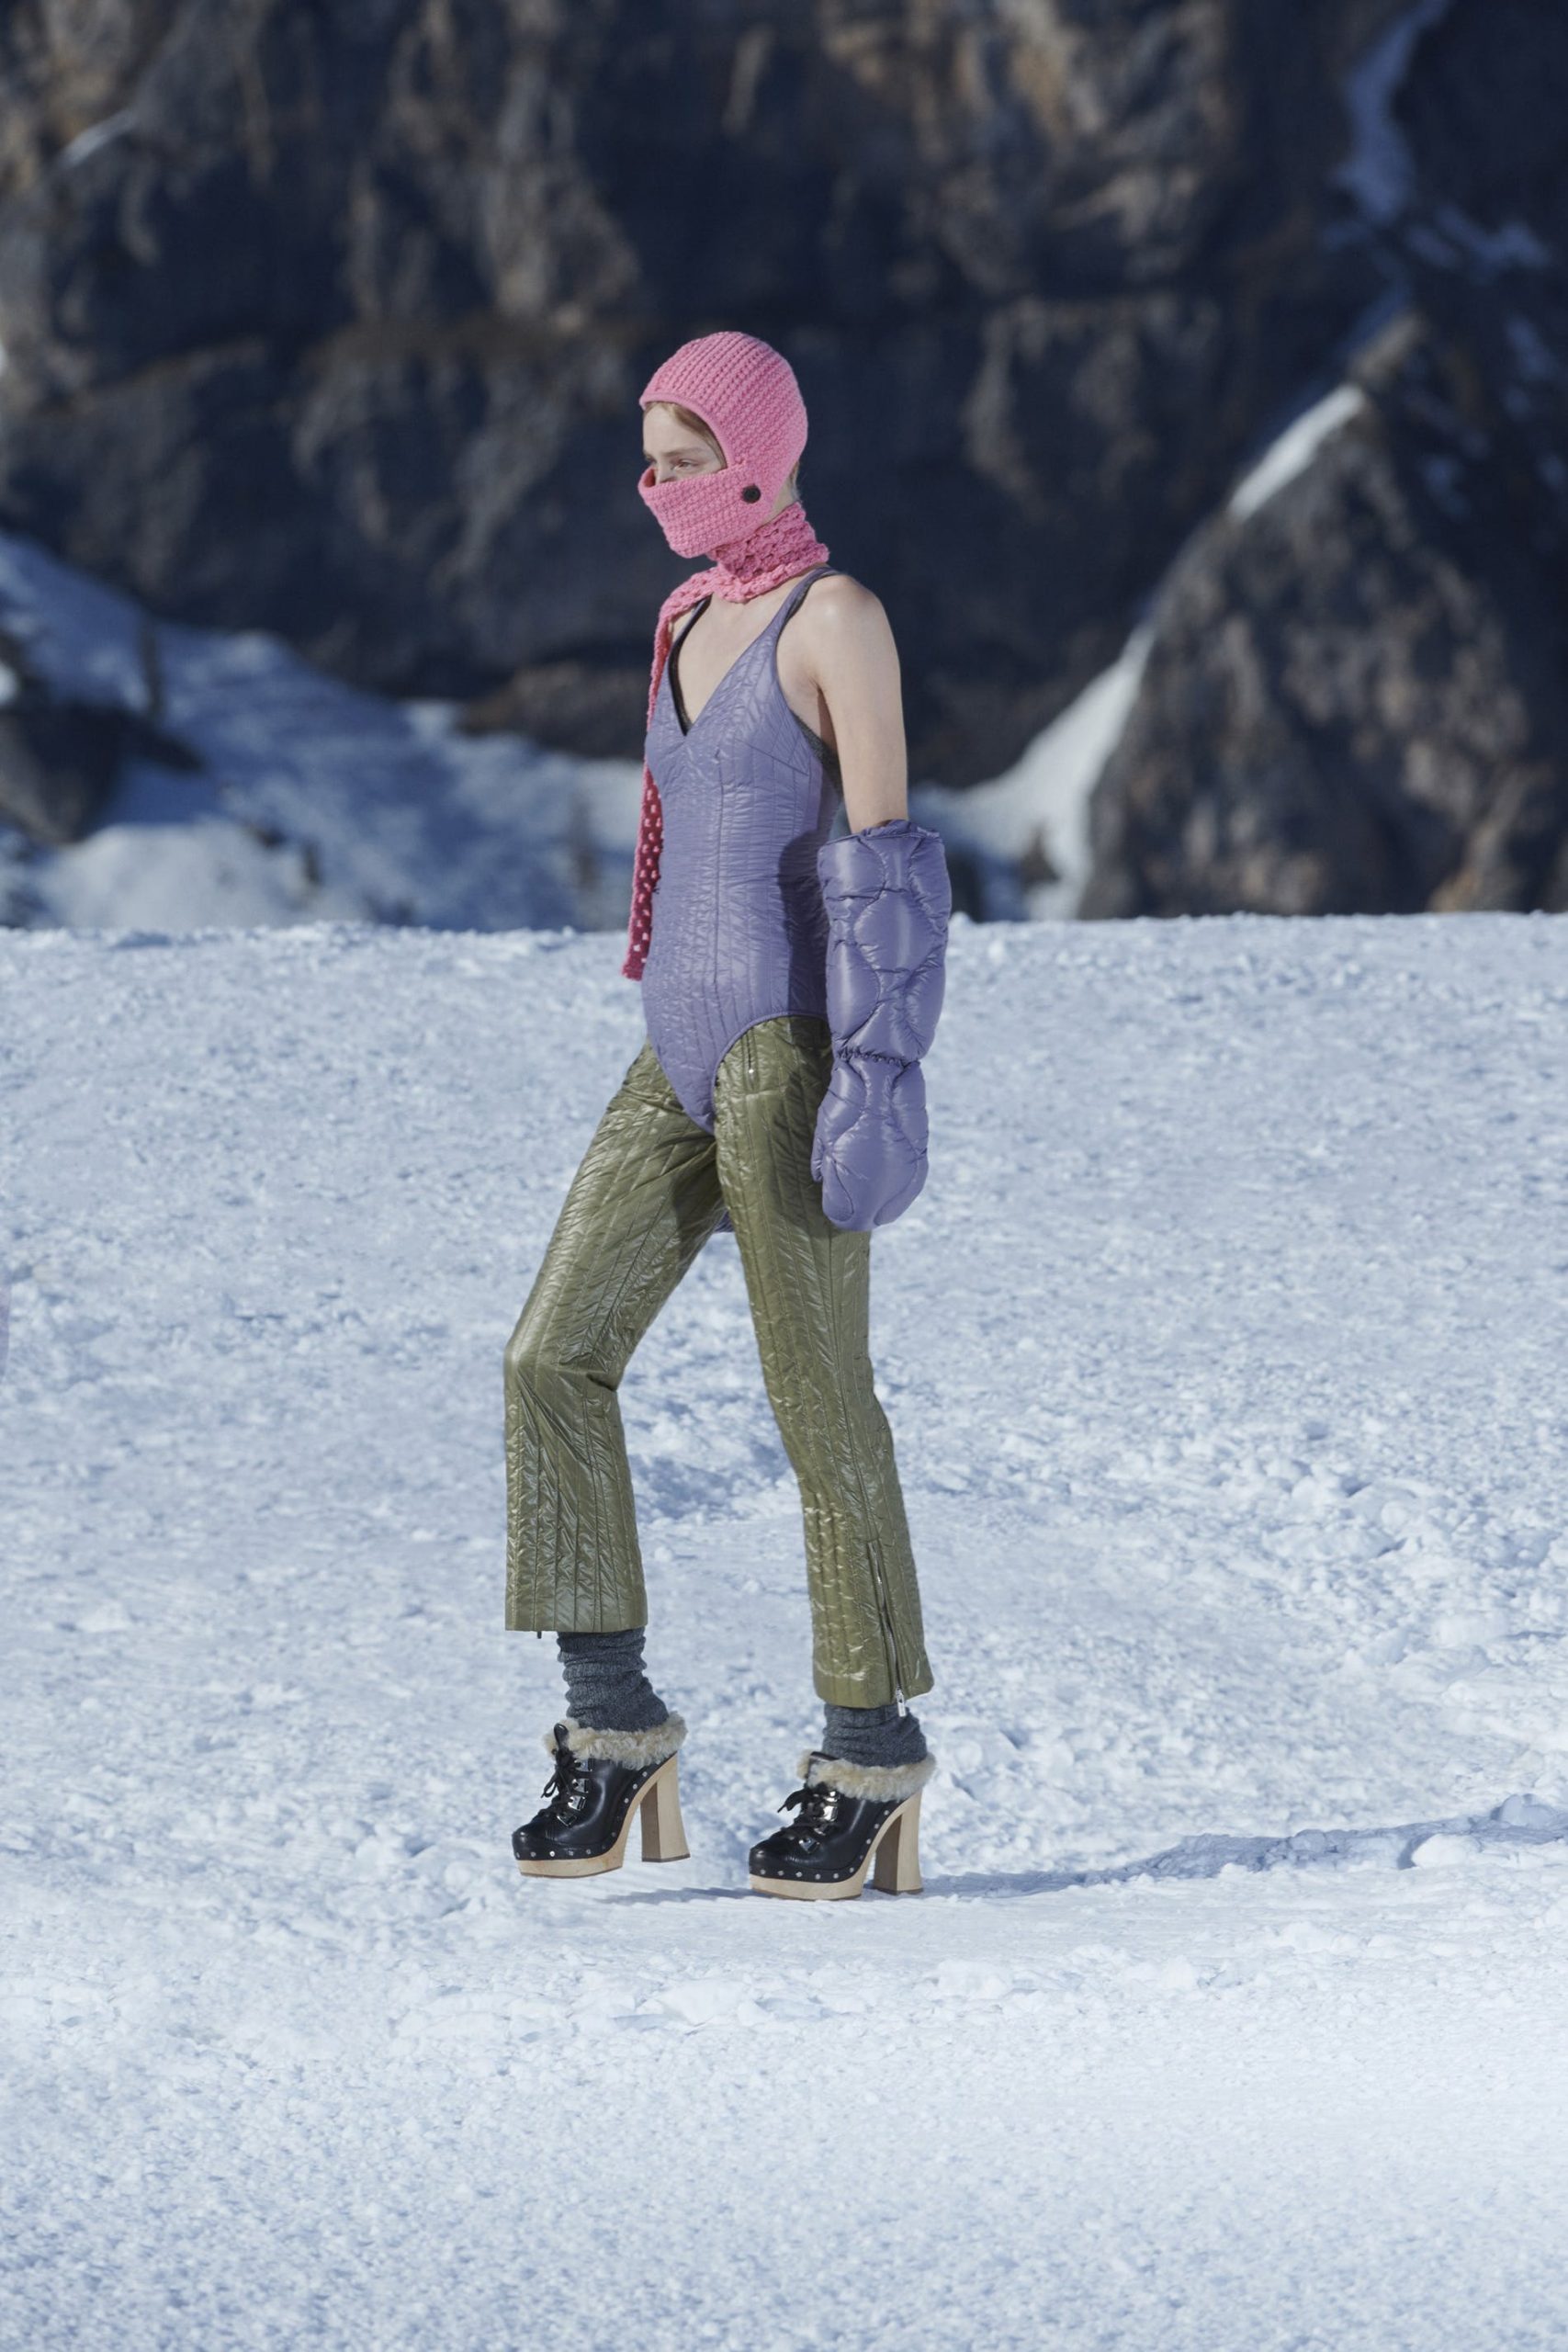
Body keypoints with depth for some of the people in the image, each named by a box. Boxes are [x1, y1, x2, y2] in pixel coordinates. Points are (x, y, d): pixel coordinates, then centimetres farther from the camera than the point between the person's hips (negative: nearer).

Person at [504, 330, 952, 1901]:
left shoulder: (840, 618, -10)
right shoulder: (692, 620, 16)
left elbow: (883, 856, -15)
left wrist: (879, 1071, -21)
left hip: (795, 1048, -8)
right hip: (685, 1058, 8)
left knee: (817, 1396, -2)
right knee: (553, 1357, -2)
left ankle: (873, 1740, 8)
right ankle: (614, 1718, 3)